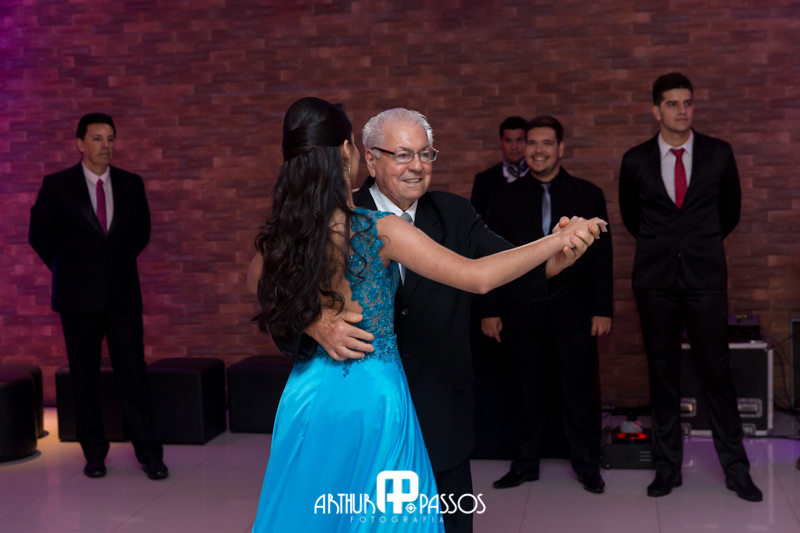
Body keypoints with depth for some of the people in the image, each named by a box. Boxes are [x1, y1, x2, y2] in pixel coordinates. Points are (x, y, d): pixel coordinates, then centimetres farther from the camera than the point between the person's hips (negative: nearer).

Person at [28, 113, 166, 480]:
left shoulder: (131, 184, 5)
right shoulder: (56, 185, -1)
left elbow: (142, 230, 19)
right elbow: (39, 234, 9)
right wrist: (68, 269, 8)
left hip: (123, 294, 1)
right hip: (79, 297, -1)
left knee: (133, 375, -1)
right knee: (85, 378, 6)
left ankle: (149, 454, 7)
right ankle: (94, 453, 19)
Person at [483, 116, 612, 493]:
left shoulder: (588, 196, 5)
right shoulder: (506, 199, 7)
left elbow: (601, 257, 3)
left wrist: (603, 309, -3)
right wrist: (490, 310, 1)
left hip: (574, 312, -1)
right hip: (522, 313, 1)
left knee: (579, 391, 2)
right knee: (526, 392, 9)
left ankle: (587, 465, 17)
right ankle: (525, 463, 21)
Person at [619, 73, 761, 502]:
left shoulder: (718, 154, 2)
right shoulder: (636, 160, 2)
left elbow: (730, 209, 15)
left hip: (706, 276, -1)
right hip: (656, 278, 1)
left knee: (716, 371, 0)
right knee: (663, 373, 6)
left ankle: (736, 467, 10)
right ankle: (668, 466, 16)